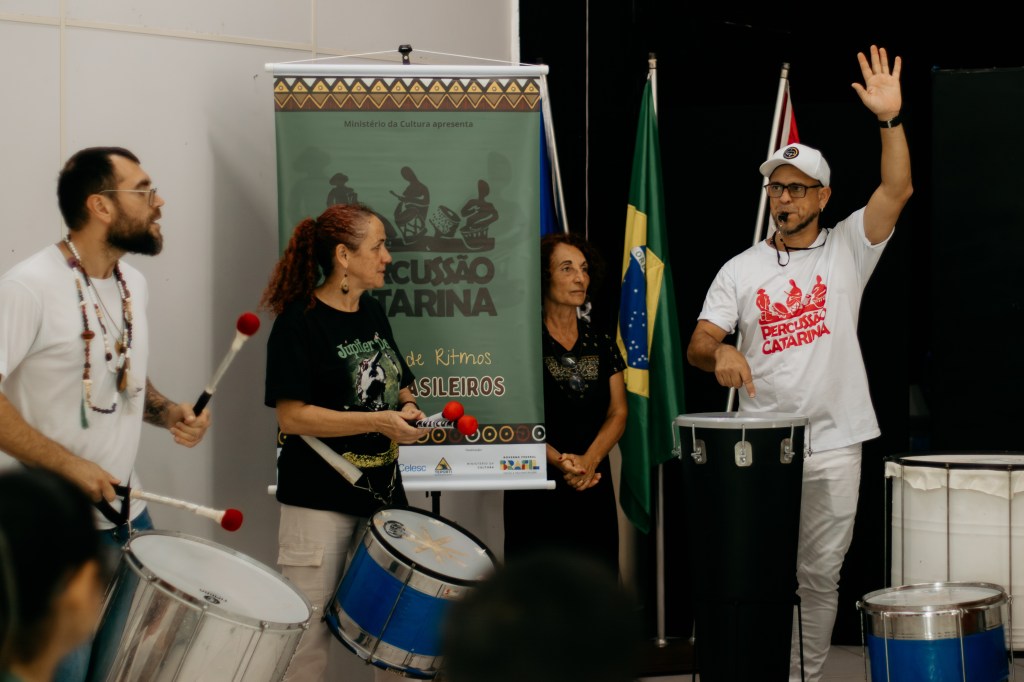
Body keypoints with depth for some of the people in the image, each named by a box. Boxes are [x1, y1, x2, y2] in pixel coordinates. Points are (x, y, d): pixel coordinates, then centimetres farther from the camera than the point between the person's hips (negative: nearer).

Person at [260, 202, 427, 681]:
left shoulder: (373, 313, 9)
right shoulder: (299, 322, -13)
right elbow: (291, 415, -19)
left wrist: (406, 407, -1)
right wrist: (379, 422, -23)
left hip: (383, 494, 7)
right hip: (320, 502, -7)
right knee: (309, 639, -1)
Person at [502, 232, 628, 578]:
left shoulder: (601, 344, 12)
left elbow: (618, 414, 6)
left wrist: (589, 461, -11)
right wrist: (558, 461, -19)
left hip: (593, 486, 4)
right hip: (537, 485, -4)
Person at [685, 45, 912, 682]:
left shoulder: (846, 250, 4)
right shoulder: (741, 270, 6)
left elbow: (897, 191, -10)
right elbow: (698, 345, 0)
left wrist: (891, 118, -21)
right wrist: (720, 352, -24)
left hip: (832, 445, 0)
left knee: (819, 576, 6)